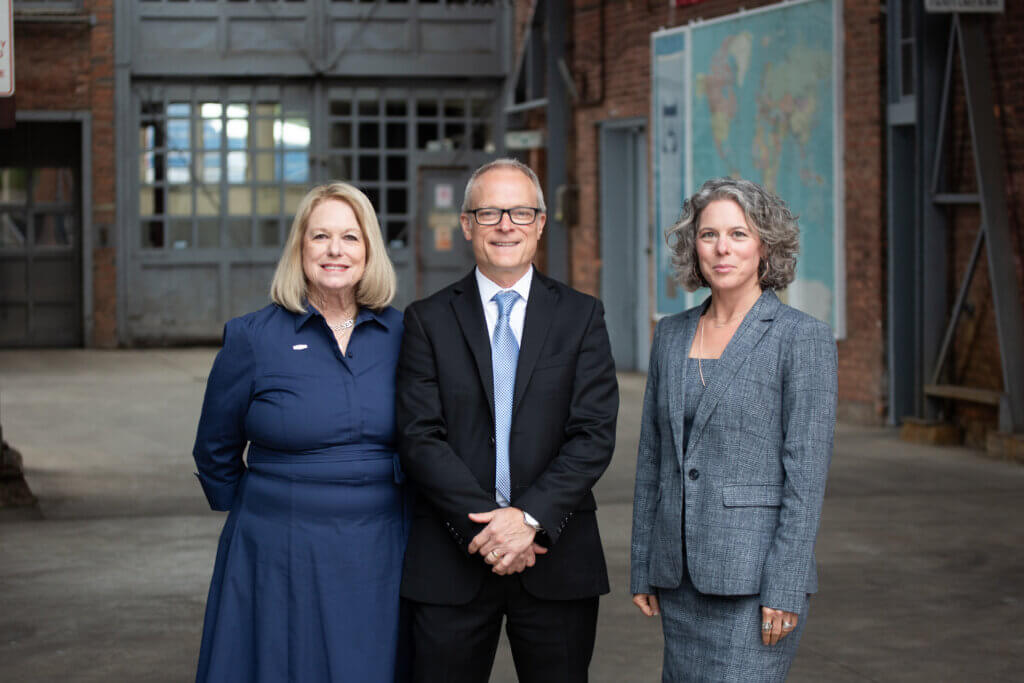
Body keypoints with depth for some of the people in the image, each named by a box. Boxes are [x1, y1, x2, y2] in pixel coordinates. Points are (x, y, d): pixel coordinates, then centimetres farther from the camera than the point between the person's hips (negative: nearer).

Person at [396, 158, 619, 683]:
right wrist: (484, 525, -15)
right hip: (451, 561, 0)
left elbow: (594, 434, -3)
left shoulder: (582, 316, 6)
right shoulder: (428, 320, 5)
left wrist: (530, 517, -15)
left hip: (558, 560, 1)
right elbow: (420, 438, -4)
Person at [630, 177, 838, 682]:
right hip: (680, 574, 6)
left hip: (754, 578, -6)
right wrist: (642, 567, 12)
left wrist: (785, 591, -15)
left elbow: (807, 473, -10)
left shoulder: (803, 338, -6)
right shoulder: (672, 336, 11)